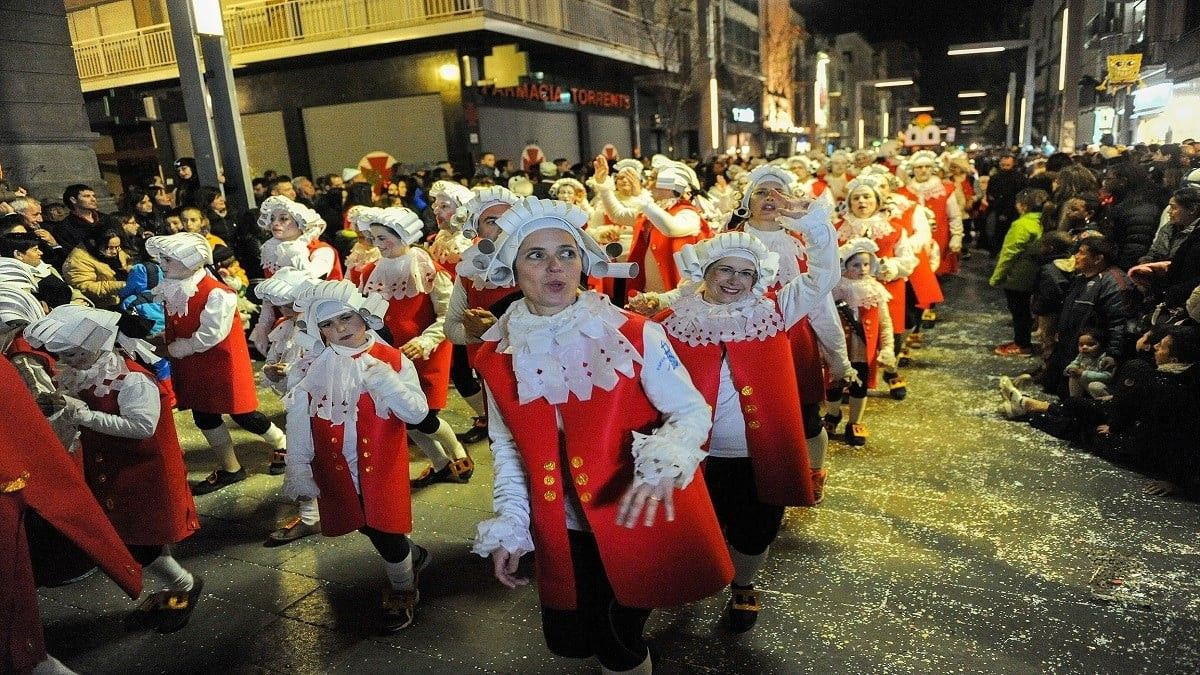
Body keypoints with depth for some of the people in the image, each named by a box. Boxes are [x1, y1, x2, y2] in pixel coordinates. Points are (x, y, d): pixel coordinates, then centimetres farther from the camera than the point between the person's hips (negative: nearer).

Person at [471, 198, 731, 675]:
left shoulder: (635, 335, -14)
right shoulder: (497, 357, -4)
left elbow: (692, 411, -11)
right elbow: (507, 448, 6)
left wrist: (660, 463, -30)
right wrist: (508, 527, 1)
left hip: (641, 520, -3)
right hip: (563, 529, 3)